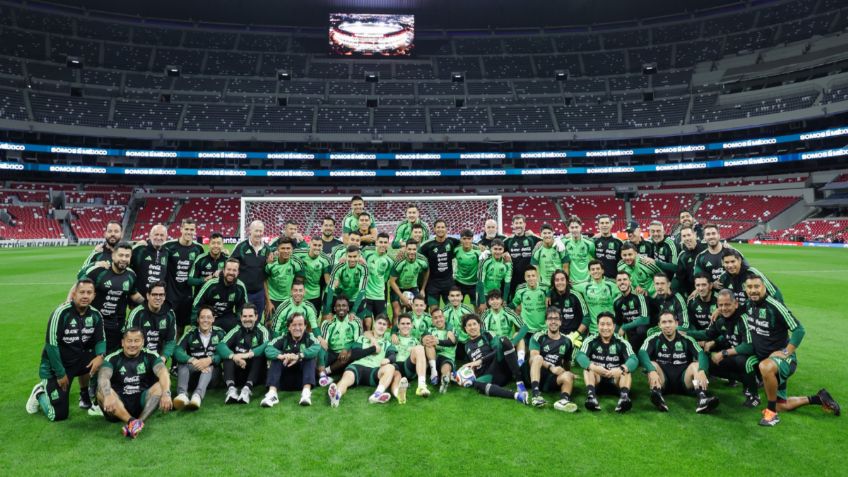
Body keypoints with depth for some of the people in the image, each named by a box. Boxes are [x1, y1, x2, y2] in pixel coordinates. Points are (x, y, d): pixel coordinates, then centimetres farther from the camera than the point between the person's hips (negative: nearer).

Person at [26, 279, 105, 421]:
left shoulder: (95, 315, -8)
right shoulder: (61, 313, -25)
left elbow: (101, 340, -2)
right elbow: (51, 345, -23)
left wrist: (100, 356, -25)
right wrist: (61, 374, -19)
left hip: (78, 359, 5)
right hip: (55, 366, -5)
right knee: (59, 415, -4)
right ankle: (40, 393, 29)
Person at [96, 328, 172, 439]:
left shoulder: (150, 356, -1)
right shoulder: (112, 358, -1)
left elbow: (163, 373, -19)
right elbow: (103, 377, -22)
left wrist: (166, 393, -39)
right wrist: (108, 396, -43)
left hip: (143, 401, 0)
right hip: (119, 402, 0)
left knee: (161, 386, -24)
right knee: (101, 391, -27)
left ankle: (139, 421, -41)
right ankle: (132, 421, -43)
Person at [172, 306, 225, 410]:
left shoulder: (219, 333, 4)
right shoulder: (191, 333, 3)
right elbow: (177, 351, -12)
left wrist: (210, 360, -29)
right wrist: (193, 360, -30)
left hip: (212, 371, -1)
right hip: (193, 369, 1)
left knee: (209, 367, -33)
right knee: (182, 363, -28)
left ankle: (198, 395, -58)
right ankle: (182, 394, -51)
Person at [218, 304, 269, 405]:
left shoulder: (261, 330, 0)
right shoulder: (236, 330, 5)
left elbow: (267, 345, -21)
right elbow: (220, 345, -13)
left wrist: (249, 354, -38)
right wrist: (233, 356, -34)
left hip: (254, 370, -2)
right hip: (237, 373, 2)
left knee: (260, 354, -27)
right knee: (228, 355, -21)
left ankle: (248, 388, -42)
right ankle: (231, 388, -39)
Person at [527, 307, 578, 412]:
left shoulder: (567, 342, 11)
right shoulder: (538, 337, 0)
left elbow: (567, 364, 19)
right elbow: (533, 357, -13)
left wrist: (565, 372, -2)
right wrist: (551, 367, -26)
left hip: (553, 380, 2)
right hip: (537, 376, -2)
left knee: (568, 376, -27)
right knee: (538, 357, -29)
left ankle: (564, 399, -56)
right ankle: (536, 395, -43)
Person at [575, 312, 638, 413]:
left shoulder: (622, 343, -4)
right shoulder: (590, 340, -6)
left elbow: (633, 360, -21)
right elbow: (580, 356, -23)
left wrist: (621, 369, -42)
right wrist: (594, 367, -44)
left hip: (615, 380, 0)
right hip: (596, 380, 0)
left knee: (626, 369, -26)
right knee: (588, 367, -28)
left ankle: (624, 397, -47)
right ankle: (591, 396, -47)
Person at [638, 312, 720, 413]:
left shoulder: (686, 339, 3)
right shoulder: (654, 339, -1)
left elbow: (701, 354, -13)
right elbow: (642, 354, -19)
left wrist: (701, 371, -35)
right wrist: (652, 371, -39)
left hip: (683, 380, 1)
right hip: (663, 380, -1)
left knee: (696, 365, -21)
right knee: (652, 364, -26)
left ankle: (703, 399, -45)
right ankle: (658, 396, -51)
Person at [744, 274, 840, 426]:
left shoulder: (774, 306, -22)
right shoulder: (749, 304, -2)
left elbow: (798, 329, -20)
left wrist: (786, 353, -23)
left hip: (781, 357, -7)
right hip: (765, 359, 7)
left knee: (765, 367, -43)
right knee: (782, 405, 15)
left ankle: (772, 412, -25)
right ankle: (818, 399, 36)